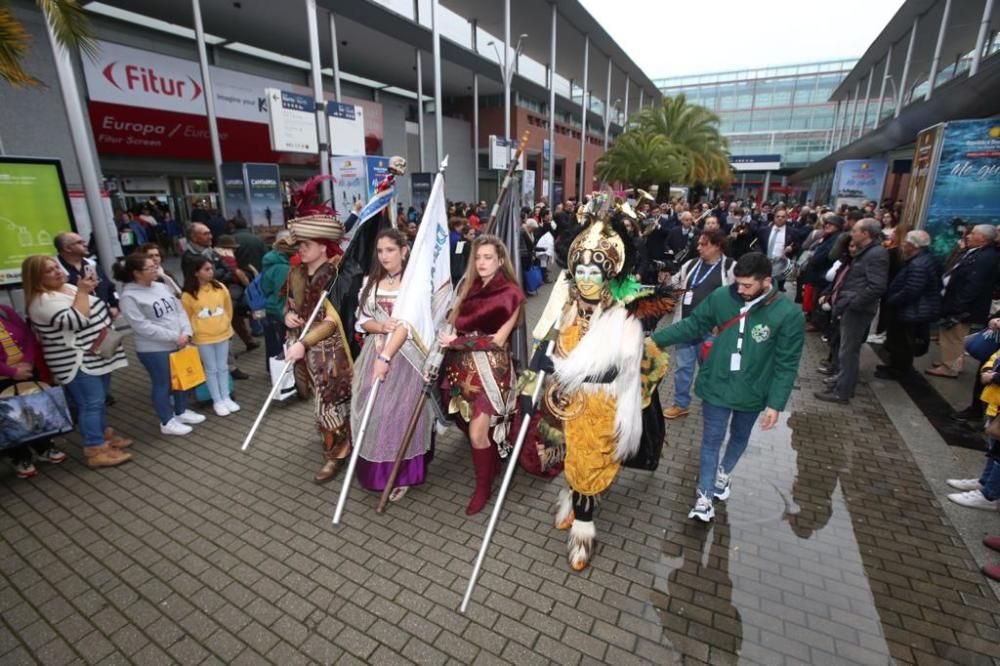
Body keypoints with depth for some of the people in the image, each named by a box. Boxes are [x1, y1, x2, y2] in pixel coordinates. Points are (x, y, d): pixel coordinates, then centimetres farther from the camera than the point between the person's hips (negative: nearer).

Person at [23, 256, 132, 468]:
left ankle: (103, 434, 31)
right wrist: (82, 292, -24)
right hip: (78, 362, -9)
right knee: (91, 404, -7)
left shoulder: (69, 287, 12)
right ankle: (96, 451, -1)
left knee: (99, 400, 18)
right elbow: (75, 320, -30)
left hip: (98, 356, 9)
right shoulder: (42, 302, -17)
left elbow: (97, 309, 25)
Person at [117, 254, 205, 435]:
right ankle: (167, 422, 20)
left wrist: (186, 332, -9)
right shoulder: (129, 297, -14)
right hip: (154, 350, -7)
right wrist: (174, 337, -19)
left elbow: (179, 310, 6)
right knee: (163, 384, 5)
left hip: (179, 344, 7)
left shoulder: (160, 287, 7)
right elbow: (143, 326, -20)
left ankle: (181, 412, 36)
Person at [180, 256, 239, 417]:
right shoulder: (188, 295, -12)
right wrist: (195, 331, 1)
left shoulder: (220, 287, -3)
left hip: (223, 334, 3)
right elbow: (187, 317, -2)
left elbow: (229, 308, 8)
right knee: (211, 369, 7)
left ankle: (226, 398, 24)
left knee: (223, 367, 13)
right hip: (203, 338, -3)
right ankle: (217, 401, 17)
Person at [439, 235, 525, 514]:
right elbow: (455, 324, 10)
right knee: (468, 427, 12)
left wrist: (458, 342, -13)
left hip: (491, 369, -5)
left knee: (478, 434, -4)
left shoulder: (511, 293, -8)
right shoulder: (468, 286, 9)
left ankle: (484, 488, 19)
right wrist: (448, 341, -8)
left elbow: (498, 340, -12)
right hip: (463, 366, 6)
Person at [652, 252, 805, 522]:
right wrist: (654, 339, -9)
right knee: (712, 440, 7)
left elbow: (786, 364, -12)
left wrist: (776, 403, -12)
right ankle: (705, 496, 21)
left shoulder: (789, 314, -17)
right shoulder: (721, 297, -13)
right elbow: (692, 325, -3)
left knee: (739, 437, 23)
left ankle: (725, 473, 51)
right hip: (717, 385, 0)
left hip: (752, 393, 0)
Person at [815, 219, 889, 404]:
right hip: (852, 308, 10)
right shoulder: (865, 252, 15)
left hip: (857, 310, -10)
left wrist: (852, 303, -21)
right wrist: (842, 299, 11)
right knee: (849, 350, 17)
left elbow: (877, 287, -24)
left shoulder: (877, 254, -15)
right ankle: (843, 385, 28)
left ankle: (841, 392, 6)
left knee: (848, 351, -3)